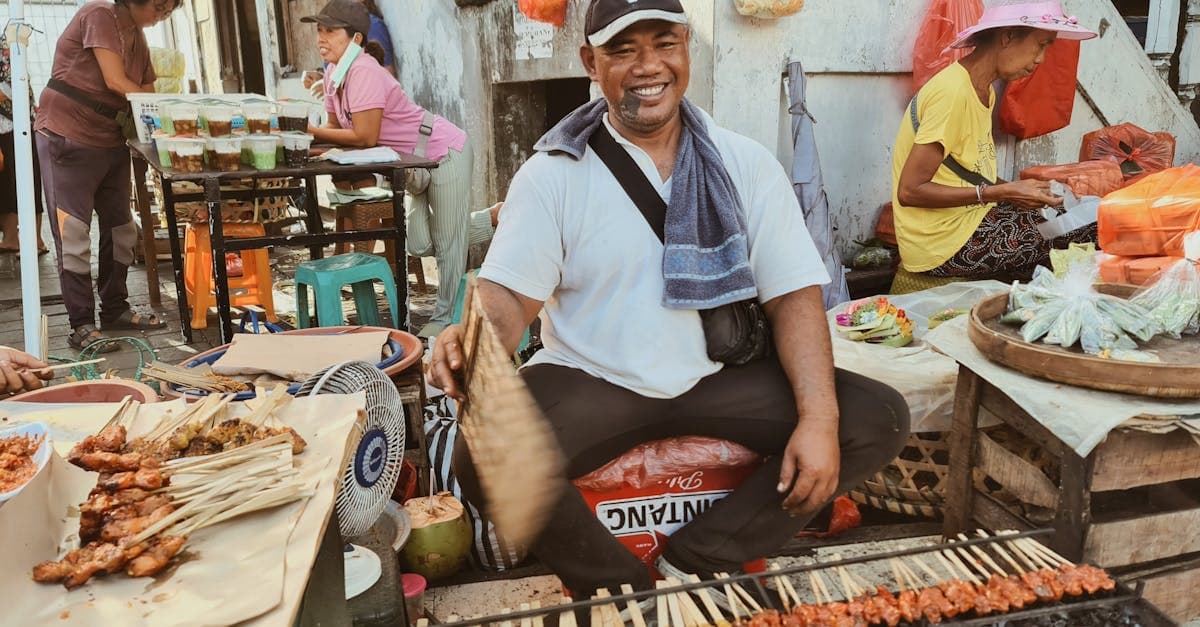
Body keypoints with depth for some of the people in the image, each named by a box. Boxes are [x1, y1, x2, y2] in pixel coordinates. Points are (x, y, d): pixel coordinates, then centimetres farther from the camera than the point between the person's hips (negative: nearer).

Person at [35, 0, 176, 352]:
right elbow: (116, 81, -18)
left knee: (121, 228, 11)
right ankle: (81, 326, -3)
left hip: (110, 140, 9)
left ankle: (115, 310, 23)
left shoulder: (138, 41, 14)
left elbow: (148, 96, 9)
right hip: (68, 136, -8)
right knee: (74, 232, -6)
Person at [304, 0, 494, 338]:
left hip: (445, 152, -10)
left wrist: (311, 131, -22)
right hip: (418, 161, 10)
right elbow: (337, 129, 4)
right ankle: (496, 217, 30)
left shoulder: (363, 71, -25)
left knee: (448, 243, -1)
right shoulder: (334, 76, 2)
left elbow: (365, 137, -29)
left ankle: (445, 319, 13)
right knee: (420, 244, 12)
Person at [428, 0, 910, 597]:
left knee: (879, 419, -14)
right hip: (590, 380, -2)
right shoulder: (553, 173, -4)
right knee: (483, 458, -29)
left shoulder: (746, 164, 0)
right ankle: (628, 589, -3)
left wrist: (819, 419, -17)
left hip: (721, 375, 3)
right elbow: (510, 293, -10)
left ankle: (691, 564, -6)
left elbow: (793, 294, -3)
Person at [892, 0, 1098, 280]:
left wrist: (1019, 190, -4)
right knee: (1091, 231, -7)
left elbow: (972, 176, 12)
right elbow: (910, 191, -22)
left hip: (969, 218, 9)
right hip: (943, 244, -9)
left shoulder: (983, 91, 11)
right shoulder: (953, 92, -20)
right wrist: (1003, 192, -20)